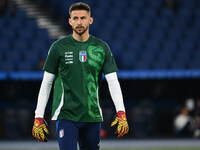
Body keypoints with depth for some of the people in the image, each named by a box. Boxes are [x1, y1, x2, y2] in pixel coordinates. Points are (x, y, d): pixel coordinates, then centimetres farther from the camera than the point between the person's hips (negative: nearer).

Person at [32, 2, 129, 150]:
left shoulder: (102, 48, 6)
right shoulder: (59, 47, 1)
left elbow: (113, 81, 2)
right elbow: (46, 83, 5)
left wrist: (121, 113, -12)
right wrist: (38, 118, 0)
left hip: (93, 116, 3)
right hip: (66, 115, -3)